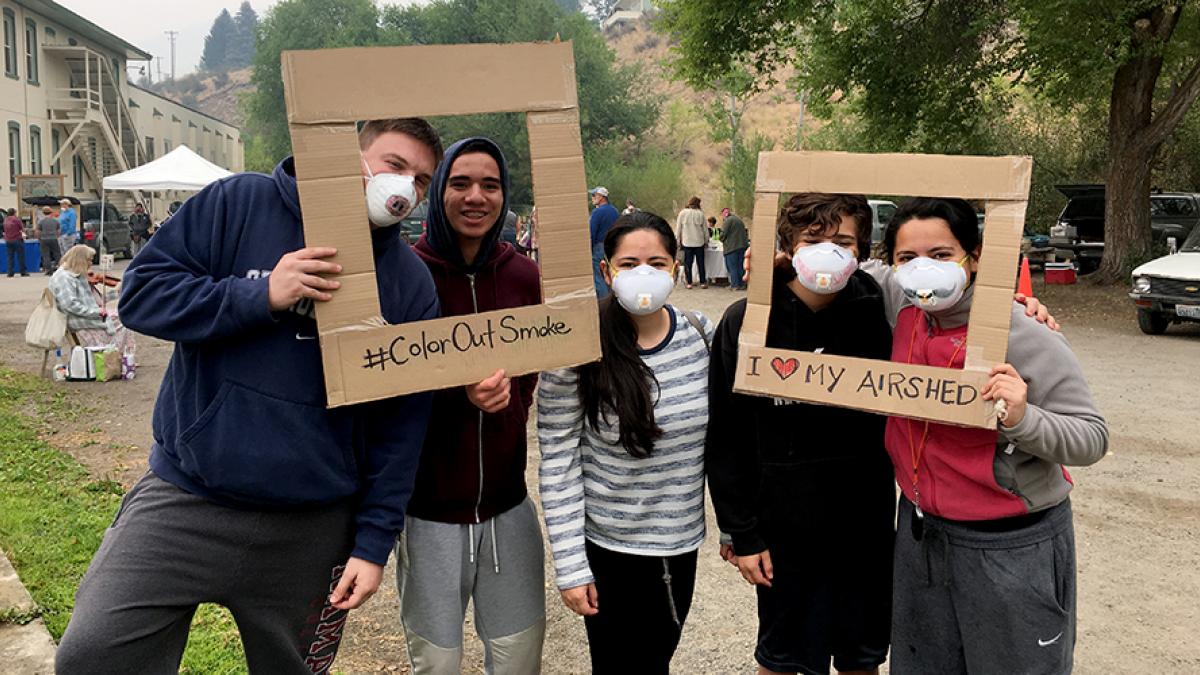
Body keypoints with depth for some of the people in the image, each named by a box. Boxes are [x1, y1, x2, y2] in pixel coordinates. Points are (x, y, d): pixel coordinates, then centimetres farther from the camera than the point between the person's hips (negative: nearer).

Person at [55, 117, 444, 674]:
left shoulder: (409, 282, -1)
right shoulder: (240, 203, -4)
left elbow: (402, 425, -1)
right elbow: (141, 292, -7)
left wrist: (374, 542, -4)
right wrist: (261, 295, -20)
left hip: (312, 531, 1)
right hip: (184, 500, -1)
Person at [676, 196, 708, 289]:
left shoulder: (682, 213, -3)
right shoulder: (700, 214, -4)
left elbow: (678, 228, 2)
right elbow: (705, 229, 2)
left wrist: (679, 240, 10)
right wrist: (706, 240, 13)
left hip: (687, 242, 0)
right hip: (699, 242, 0)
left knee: (688, 263, 5)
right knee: (700, 263, 7)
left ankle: (689, 283, 3)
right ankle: (703, 282, 10)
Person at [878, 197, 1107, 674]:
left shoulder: (1026, 337, -20)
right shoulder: (907, 320, -3)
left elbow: (1093, 438, -17)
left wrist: (1023, 420, -35)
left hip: (1012, 548, -5)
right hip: (922, 533, 6)